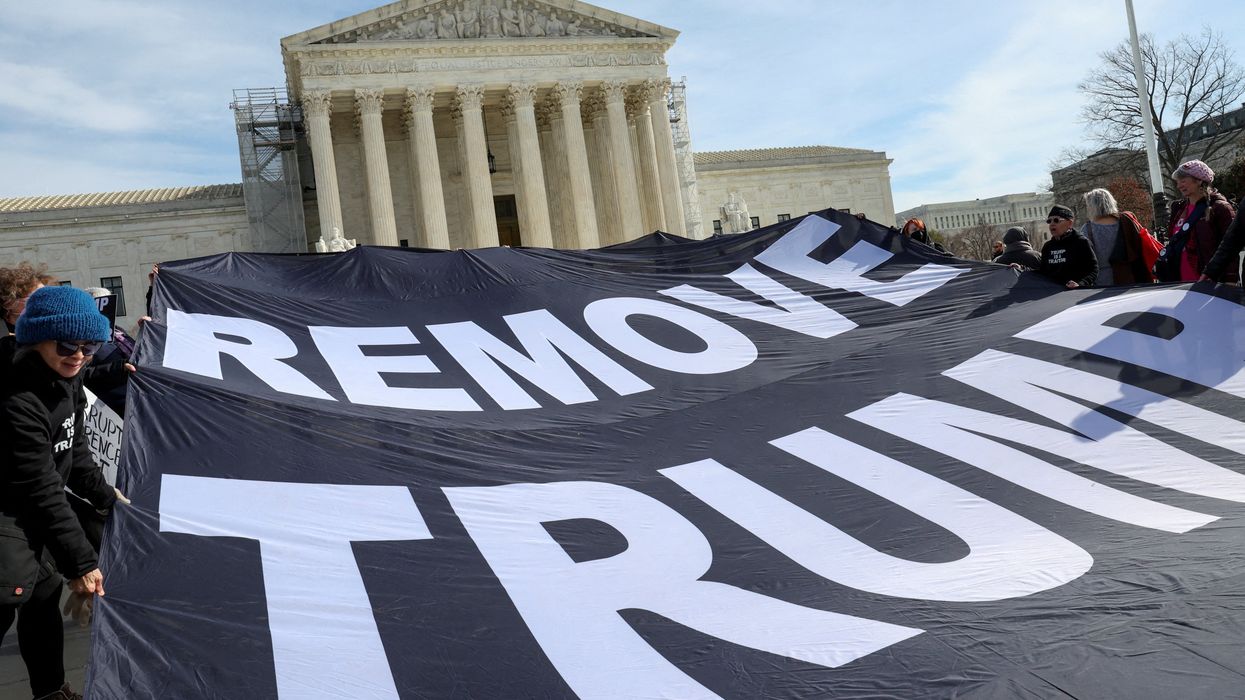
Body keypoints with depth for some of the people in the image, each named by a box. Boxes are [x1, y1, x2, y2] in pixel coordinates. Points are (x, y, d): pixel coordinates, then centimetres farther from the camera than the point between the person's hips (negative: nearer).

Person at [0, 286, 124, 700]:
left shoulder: (66, 383, -2)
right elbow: (41, 491, -30)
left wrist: (103, 494, 19)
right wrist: (79, 562, -28)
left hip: (37, 519, 9)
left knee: (44, 601, 19)